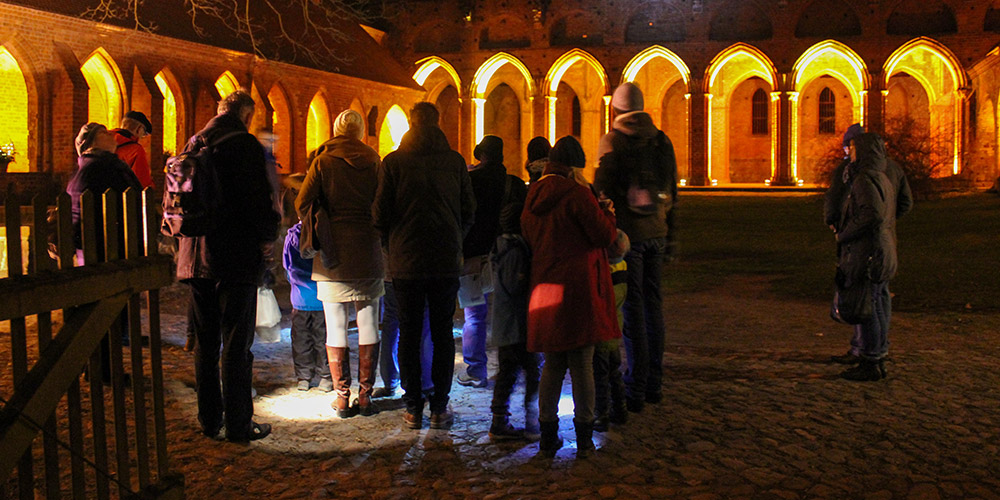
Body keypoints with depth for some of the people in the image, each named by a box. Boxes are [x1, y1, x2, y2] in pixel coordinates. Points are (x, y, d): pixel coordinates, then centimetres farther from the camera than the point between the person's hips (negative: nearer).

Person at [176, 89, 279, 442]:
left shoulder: (192, 145, 13)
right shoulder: (245, 144, -9)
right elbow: (258, 196, -15)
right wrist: (267, 238, -3)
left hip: (196, 256, 7)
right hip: (236, 257, -6)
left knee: (205, 342, 14)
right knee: (236, 343, -1)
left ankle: (209, 419, 21)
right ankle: (238, 423, 4)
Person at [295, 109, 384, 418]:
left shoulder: (323, 161, -1)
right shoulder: (373, 162, 2)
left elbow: (302, 204, -5)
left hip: (333, 251, -1)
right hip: (368, 250, 1)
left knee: (336, 328, 5)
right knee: (368, 326, 7)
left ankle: (342, 398, 8)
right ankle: (365, 395, 11)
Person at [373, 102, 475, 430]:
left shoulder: (393, 162, -4)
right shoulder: (455, 161, 0)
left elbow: (381, 213, -4)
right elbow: (468, 211, 4)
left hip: (406, 259, -1)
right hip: (446, 259, 1)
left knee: (409, 333, 7)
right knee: (442, 333, 8)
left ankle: (413, 409, 10)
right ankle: (439, 408, 10)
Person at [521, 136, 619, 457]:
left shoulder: (532, 199, 11)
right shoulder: (576, 194, -11)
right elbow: (604, 236, -10)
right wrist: (607, 213, 9)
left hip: (545, 287, 6)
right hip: (578, 289, -6)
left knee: (553, 365, 14)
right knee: (582, 364, 3)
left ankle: (548, 436, 17)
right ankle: (584, 437, 10)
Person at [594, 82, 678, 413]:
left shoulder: (612, 141, -7)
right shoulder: (662, 140, 9)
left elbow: (602, 190, -11)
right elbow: (673, 191, 13)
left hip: (627, 233, -5)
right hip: (656, 233, 5)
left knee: (632, 309, -2)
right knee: (653, 305, 12)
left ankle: (636, 390, 0)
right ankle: (654, 385, 19)